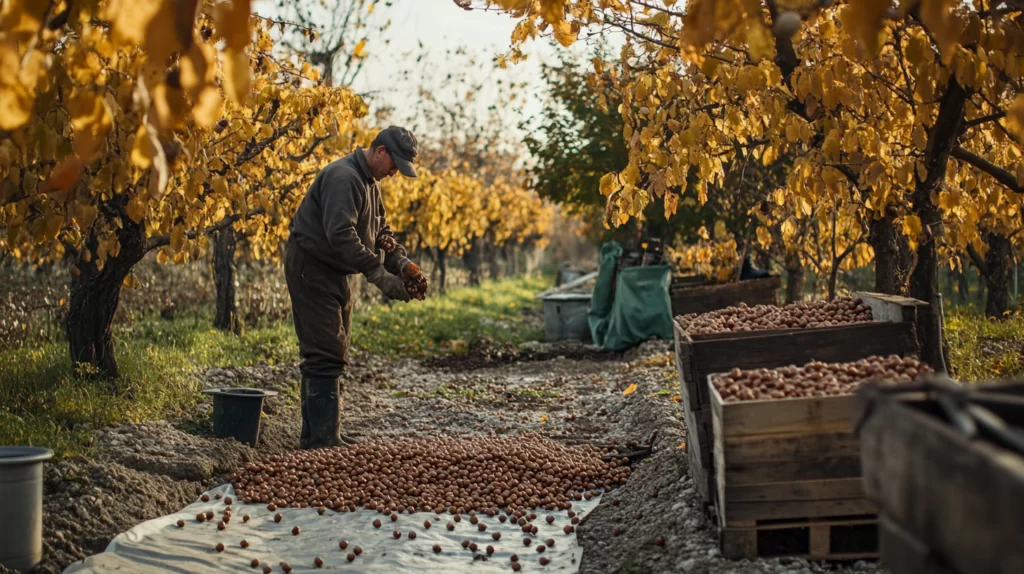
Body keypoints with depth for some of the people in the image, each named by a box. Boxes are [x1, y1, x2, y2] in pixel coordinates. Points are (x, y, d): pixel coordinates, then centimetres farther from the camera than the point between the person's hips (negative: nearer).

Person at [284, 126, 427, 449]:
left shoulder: (369, 183, 14)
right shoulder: (343, 177, -19)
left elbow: (382, 232, 18)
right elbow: (340, 234, -30)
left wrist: (403, 264, -1)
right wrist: (379, 275, -31)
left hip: (334, 272, 11)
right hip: (311, 268, -11)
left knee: (332, 354, 13)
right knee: (326, 354, -13)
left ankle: (316, 434, 20)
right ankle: (323, 438, -12)